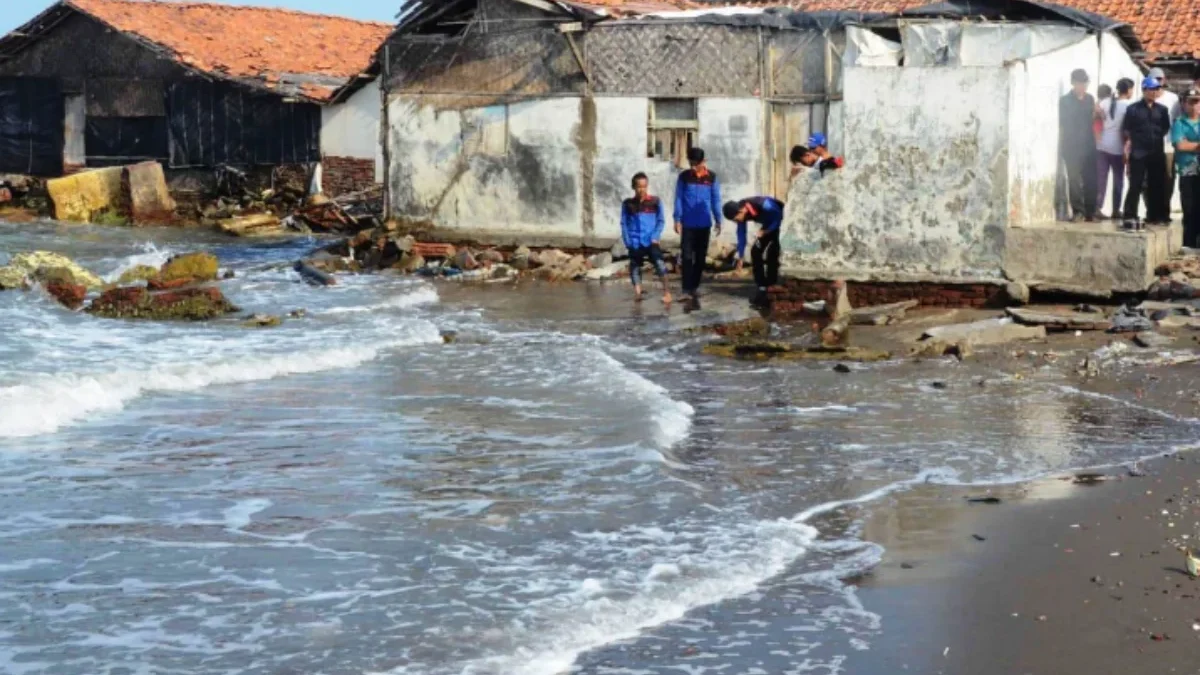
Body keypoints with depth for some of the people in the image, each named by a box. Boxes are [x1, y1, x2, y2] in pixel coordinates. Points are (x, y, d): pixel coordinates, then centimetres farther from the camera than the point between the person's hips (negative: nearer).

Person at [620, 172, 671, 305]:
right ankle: (637, 293, 14)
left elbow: (661, 221, 5)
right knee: (635, 267, 5)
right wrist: (627, 241, -4)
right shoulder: (628, 204, 6)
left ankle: (666, 291, -14)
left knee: (659, 263, -19)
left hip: (651, 241, -2)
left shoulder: (655, 201, 3)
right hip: (635, 243, 2)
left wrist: (655, 237, -7)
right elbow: (624, 224, 6)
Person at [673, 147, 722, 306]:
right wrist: (677, 220, -7)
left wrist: (718, 221, 5)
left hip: (704, 224, 2)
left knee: (700, 257, 8)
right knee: (687, 256, -6)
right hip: (688, 224, -2)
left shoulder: (712, 177, 1)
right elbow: (678, 199, -1)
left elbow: (716, 200, 5)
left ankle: (695, 286, 19)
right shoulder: (684, 177, -1)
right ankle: (687, 289, -8)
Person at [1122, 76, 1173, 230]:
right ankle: (1130, 217, -8)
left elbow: (1166, 128, 16)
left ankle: (1153, 216, 16)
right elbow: (1126, 130, 2)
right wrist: (1128, 143, -7)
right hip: (1138, 153, -4)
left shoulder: (1162, 110, 12)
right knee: (1135, 186, -8)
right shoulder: (1133, 109, 3)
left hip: (1157, 154, 4)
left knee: (1156, 186, 6)